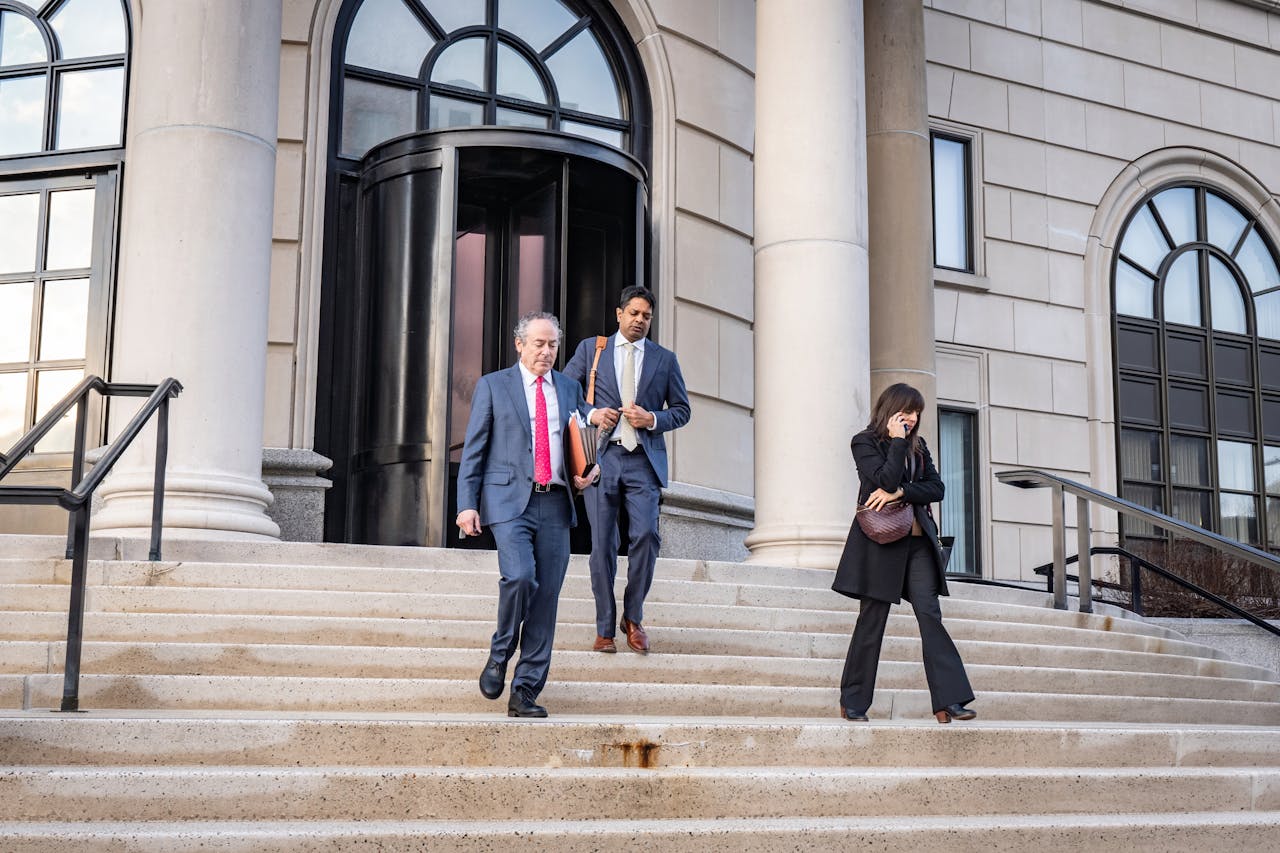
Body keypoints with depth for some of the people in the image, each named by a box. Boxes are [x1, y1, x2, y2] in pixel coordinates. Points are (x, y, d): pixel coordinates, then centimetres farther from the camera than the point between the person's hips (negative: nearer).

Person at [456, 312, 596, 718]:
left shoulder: (570, 388, 18)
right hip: (509, 500, -4)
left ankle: (525, 693, 6)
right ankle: (499, 656, 3)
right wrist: (467, 504, -6)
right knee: (519, 577, -23)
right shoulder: (493, 385, 7)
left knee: (546, 597, -1)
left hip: (555, 503, 4)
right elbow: (473, 449, 4)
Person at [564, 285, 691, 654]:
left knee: (646, 534, -15)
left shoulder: (664, 359, 13)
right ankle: (604, 628, 9)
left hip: (644, 460, 0)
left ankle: (633, 616, 6)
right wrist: (590, 414, -5)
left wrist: (653, 419, -4)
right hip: (602, 457, 0)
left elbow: (681, 409, 15)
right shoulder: (590, 349, 11)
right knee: (602, 544, 0)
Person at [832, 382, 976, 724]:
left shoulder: (918, 446, 16)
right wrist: (898, 441, -11)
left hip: (918, 542, 5)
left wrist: (898, 493, -10)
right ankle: (853, 702, 11)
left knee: (930, 615, -6)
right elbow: (885, 480, -16)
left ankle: (949, 701, -12)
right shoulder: (865, 442, 0)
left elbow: (936, 488, 4)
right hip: (880, 542, -4)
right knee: (872, 621, 0)